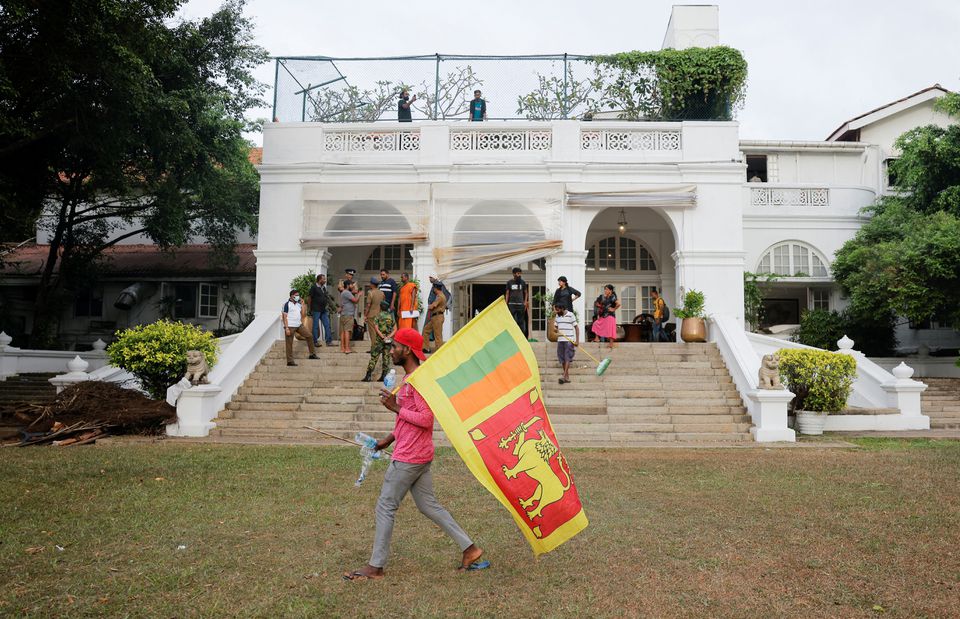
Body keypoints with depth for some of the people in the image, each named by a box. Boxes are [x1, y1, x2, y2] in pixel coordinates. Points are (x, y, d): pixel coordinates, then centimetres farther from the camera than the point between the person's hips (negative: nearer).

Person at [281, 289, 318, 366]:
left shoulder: (299, 304, 12)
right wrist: (286, 328, -18)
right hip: (290, 326, -7)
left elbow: (303, 315, 8)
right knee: (289, 344, -1)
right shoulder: (287, 304, -7)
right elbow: (284, 317, -11)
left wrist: (303, 304, 3)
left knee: (309, 335, 3)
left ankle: (312, 354, 11)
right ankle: (290, 361, 4)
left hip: (299, 325, 7)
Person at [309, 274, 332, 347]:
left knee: (327, 325, 3)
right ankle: (315, 341, 7)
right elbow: (310, 298, -5)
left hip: (324, 310, 7)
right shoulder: (314, 287, -5)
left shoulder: (324, 288, 15)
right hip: (316, 310, -7)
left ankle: (329, 341, 6)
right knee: (316, 326, 0)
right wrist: (310, 309, -8)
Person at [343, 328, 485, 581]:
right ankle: (469, 549, 18)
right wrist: (389, 439, 18)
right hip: (418, 455, 10)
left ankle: (375, 567, 13)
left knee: (385, 506, 1)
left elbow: (426, 419, -24)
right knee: (428, 505, 14)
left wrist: (396, 407, -18)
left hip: (409, 458, -10)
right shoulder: (409, 378, 14)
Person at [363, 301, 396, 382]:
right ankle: (384, 376, 6)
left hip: (379, 339, -3)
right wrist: (389, 336, -8)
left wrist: (383, 337, -14)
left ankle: (368, 376, -3)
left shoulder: (377, 316, -2)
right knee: (386, 357, 7)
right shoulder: (391, 317, 7)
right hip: (388, 341, 3)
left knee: (374, 357, 0)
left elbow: (376, 329, -11)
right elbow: (395, 329, 0)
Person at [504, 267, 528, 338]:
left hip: (520, 304, 1)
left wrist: (525, 302, 2)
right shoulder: (509, 282, 5)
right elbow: (507, 293, 8)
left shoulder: (523, 282, 7)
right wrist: (506, 304, 2)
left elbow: (525, 293, 13)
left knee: (521, 321, 0)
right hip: (512, 304, 0)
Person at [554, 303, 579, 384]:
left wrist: (577, 340, -6)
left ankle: (564, 376, -15)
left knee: (567, 358, -11)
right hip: (560, 340, 6)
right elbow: (555, 327, 18)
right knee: (562, 359, 4)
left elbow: (576, 327, -2)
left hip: (569, 340, -6)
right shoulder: (557, 316, 12)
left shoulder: (570, 315, -4)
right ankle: (567, 377, 11)